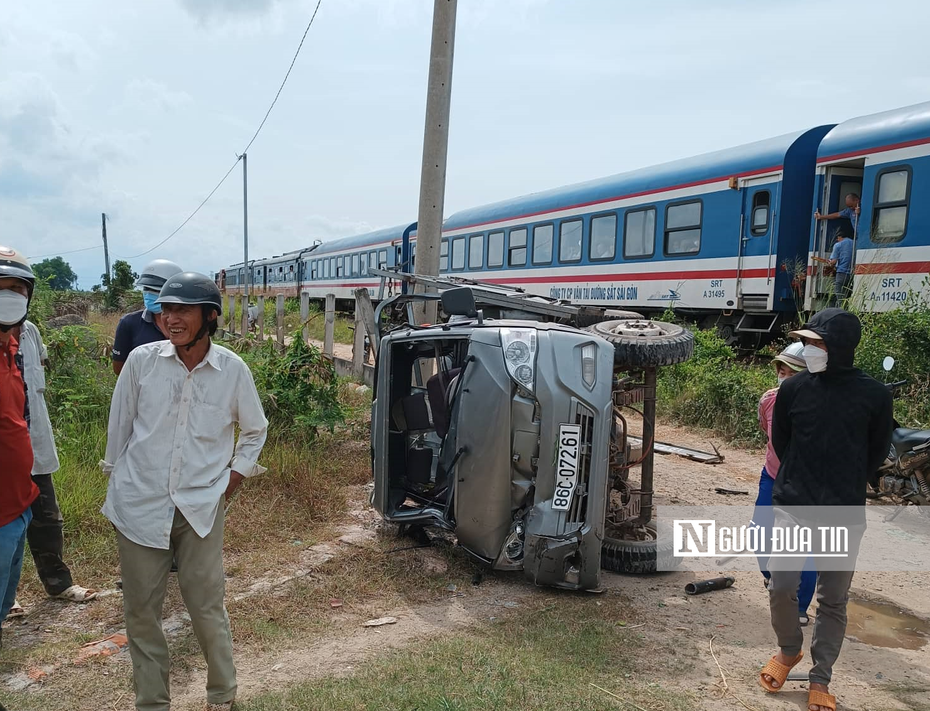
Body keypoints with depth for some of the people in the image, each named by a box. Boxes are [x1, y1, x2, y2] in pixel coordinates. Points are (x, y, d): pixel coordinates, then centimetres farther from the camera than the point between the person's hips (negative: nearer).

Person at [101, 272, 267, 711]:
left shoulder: (233, 369, -6)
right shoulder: (142, 360, -6)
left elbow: (255, 429, 12)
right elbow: (119, 425, 6)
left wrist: (236, 473, 6)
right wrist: (116, 483, 10)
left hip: (201, 506, -1)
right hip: (139, 504, 1)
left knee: (207, 608, 4)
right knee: (140, 610, 10)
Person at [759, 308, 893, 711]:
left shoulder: (874, 395, -7)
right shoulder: (793, 388, -4)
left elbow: (876, 455, 6)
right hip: (792, 507, 1)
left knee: (833, 600, 9)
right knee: (781, 587, -1)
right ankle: (789, 651, 28)